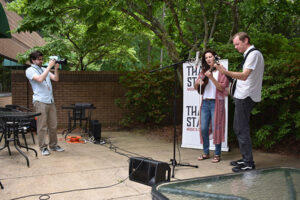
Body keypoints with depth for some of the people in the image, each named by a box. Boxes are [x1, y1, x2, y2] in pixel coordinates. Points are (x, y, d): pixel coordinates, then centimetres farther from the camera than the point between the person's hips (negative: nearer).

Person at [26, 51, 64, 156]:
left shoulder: (44, 69, 18)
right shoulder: (30, 70, -1)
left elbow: (56, 79, 11)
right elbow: (40, 79, -19)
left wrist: (56, 68, -5)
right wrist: (49, 66, -17)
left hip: (51, 101, 6)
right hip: (40, 101, -6)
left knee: (53, 125, 9)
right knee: (42, 126, -4)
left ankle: (53, 145, 19)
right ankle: (43, 147, 4)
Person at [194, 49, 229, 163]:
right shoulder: (204, 71, 16)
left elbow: (222, 87, -7)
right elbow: (196, 87, 16)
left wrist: (212, 78, -18)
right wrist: (198, 82, -7)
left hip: (216, 102, -5)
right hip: (205, 102, 5)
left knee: (216, 129, -5)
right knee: (203, 128, 4)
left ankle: (217, 154, 4)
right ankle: (206, 153, 16)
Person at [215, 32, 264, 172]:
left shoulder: (254, 54, -13)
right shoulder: (250, 54, 19)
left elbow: (244, 76, -26)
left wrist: (225, 72, -38)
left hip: (245, 97, -10)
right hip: (243, 96, 10)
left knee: (242, 130, -7)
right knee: (238, 128, 15)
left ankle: (249, 163, 0)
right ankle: (245, 159, 23)